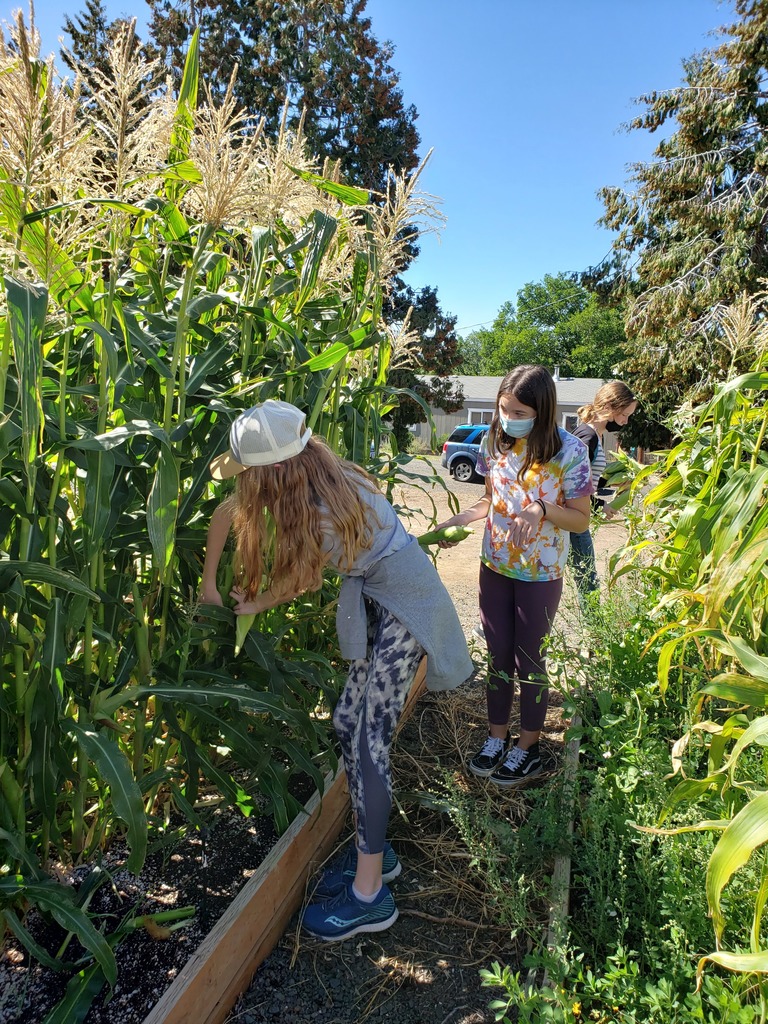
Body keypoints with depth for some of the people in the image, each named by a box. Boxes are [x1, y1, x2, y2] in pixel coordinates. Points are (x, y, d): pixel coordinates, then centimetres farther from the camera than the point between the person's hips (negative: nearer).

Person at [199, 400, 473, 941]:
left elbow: (301, 581, -12)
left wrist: (251, 605, 7)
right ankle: (376, 849, 29)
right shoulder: (308, 476, -10)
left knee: (370, 740, -7)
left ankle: (370, 894, 8)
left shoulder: (326, 514, -33)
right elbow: (227, 512, 5)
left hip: (404, 606, -8)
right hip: (374, 601, 9)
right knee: (349, 722, 11)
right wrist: (209, 582, 11)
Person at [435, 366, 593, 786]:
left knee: (528, 660, 10)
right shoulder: (493, 441, -4)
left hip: (540, 575, -4)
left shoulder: (569, 451, -17)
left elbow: (581, 520, -11)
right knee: (498, 654, 14)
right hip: (495, 566, 4)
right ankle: (497, 736, 35)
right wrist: (459, 520, -8)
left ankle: (528, 747, 32)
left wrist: (542, 508, -29)